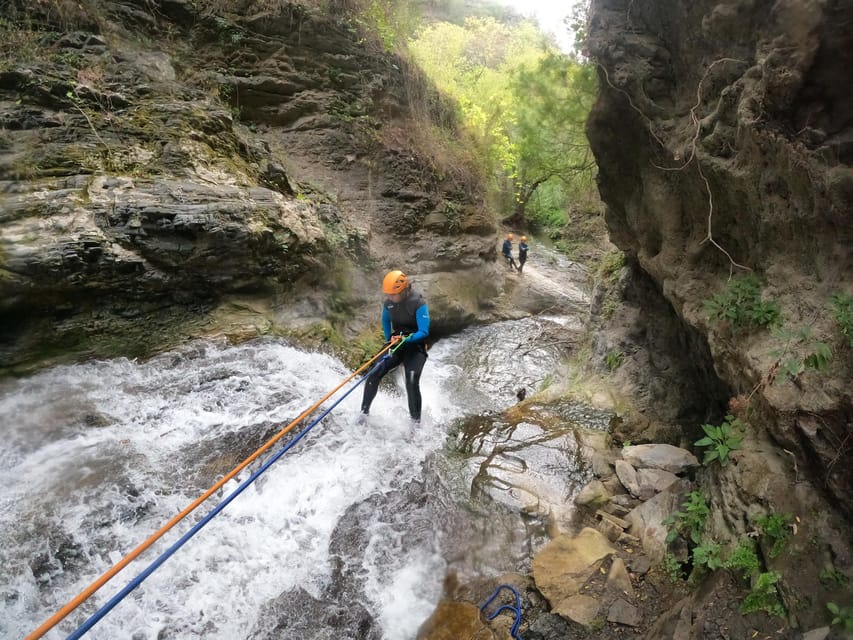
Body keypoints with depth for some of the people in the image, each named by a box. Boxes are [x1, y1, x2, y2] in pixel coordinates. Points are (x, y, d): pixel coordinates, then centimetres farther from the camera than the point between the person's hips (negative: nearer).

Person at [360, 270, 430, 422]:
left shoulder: (419, 303, -19)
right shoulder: (388, 303, -2)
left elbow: (424, 332, -23)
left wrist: (406, 339, -38)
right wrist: (389, 340, 13)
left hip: (415, 347, -5)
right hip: (396, 346, 5)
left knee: (412, 383, -22)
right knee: (373, 375, -10)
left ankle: (416, 421, -9)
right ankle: (364, 412, 5)